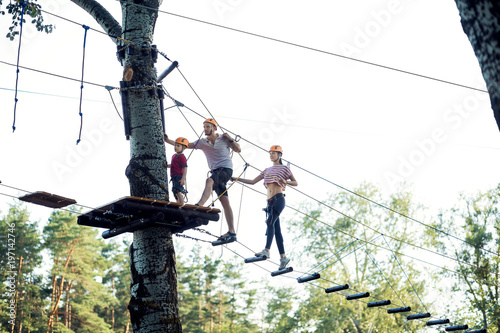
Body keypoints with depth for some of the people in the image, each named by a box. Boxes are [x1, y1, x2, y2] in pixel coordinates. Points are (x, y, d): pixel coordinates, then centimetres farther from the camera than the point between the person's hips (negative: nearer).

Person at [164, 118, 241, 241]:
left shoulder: (224, 139, 4)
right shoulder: (202, 142, 12)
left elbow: (238, 150, 9)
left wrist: (230, 139, -7)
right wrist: (168, 141, -8)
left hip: (226, 168, -5)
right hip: (215, 171, 6)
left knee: (209, 181, -35)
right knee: (224, 202, 0)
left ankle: (199, 205, -56)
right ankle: (231, 232, -3)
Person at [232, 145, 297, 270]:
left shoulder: (284, 168, 8)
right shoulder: (267, 170, 23)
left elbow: (296, 183, 7)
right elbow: (253, 181, 20)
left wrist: (285, 181, -13)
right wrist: (237, 179, 11)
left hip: (279, 199, -6)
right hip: (270, 201, 6)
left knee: (270, 222, -25)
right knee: (276, 229, 1)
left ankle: (267, 250, -37)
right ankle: (283, 257, 2)